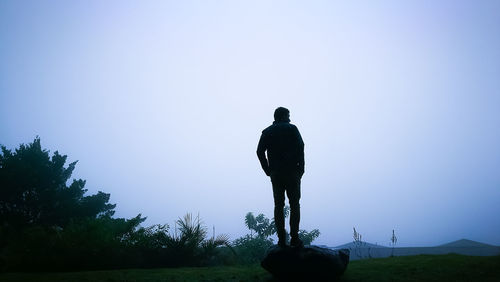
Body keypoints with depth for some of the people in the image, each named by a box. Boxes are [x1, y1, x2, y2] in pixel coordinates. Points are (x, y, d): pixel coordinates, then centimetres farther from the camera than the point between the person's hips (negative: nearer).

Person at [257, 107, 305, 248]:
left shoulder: (267, 132, 12)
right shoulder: (292, 128, 3)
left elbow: (260, 152, 1)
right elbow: (300, 147, -9)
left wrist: (268, 170, 5)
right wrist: (301, 167, -2)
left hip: (275, 174, 3)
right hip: (292, 172, -3)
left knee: (278, 205, 4)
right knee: (294, 204, 1)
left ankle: (281, 239, 0)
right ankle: (294, 238, -5)